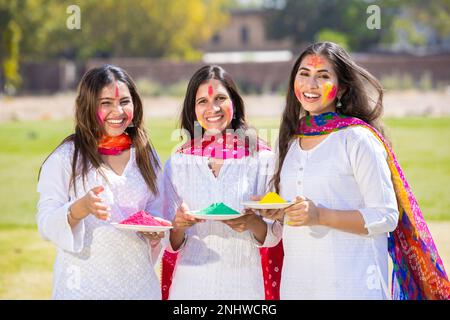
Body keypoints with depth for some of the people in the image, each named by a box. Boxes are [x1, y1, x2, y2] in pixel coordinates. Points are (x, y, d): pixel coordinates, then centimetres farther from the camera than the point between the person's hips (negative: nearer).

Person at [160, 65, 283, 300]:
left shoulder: (262, 159, -4)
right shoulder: (177, 163, 0)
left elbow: (273, 237, -1)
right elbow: (172, 245, 4)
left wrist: (252, 223, -21)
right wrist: (179, 226, -17)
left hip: (245, 283, -1)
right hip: (191, 283, 1)